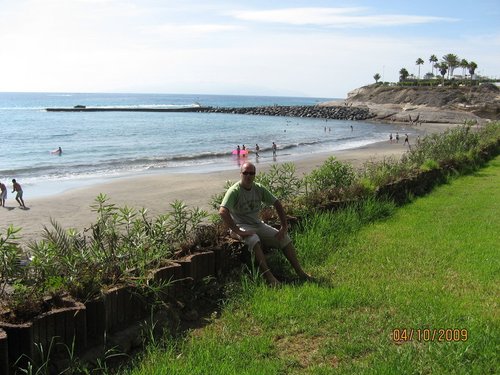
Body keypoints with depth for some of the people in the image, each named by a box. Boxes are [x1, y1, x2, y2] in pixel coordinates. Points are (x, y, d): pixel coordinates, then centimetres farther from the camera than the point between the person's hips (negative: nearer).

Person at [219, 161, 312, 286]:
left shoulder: (259, 189, 2)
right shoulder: (234, 191, -17)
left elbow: (277, 204, 8)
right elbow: (222, 212, -29)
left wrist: (284, 227, 0)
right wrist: (238, 232, -31)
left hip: (258, 224, 7)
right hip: (241, 227, -6)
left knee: (285, 238, -6)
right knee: (254, 240, -38)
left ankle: (300, 272, 0)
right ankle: (269, 276, -39)